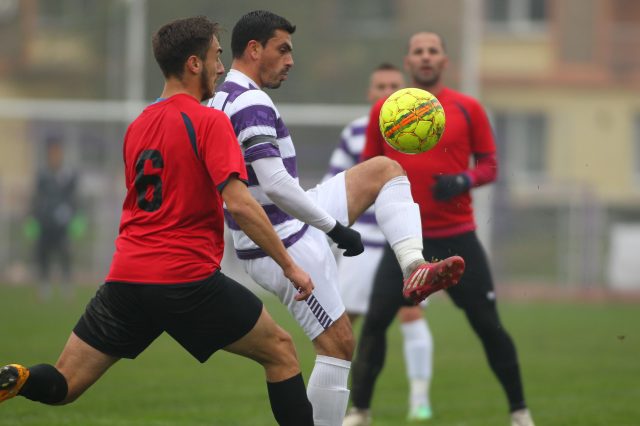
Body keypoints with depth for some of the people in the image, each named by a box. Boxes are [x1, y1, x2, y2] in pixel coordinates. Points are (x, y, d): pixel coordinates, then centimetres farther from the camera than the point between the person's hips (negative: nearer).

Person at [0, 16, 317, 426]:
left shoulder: (138, 125, 15)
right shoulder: (210, 121, -7)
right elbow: (239, 204, -16)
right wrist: (289, 265, -10)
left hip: (127, 275, 6)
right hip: (189, 277, -5)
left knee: (63, 386, 7)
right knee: (281, 353, 13)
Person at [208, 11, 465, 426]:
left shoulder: (221, 102, 11)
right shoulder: (252, 104, -21)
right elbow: (275, 185, -29)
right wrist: (335, 228, -20)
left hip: (274, 236, 10)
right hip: (287, 247, -10)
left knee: (385, 170, 10)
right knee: (338, 345, -5)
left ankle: (415, 269, -7)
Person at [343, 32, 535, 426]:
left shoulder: (468, 109, 1)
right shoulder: (384, 111, 4)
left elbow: (490, 165, 5)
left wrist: (463, 180, -15)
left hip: (457, 238, -1)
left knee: (488, 325, -1)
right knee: (375, 322, -9)